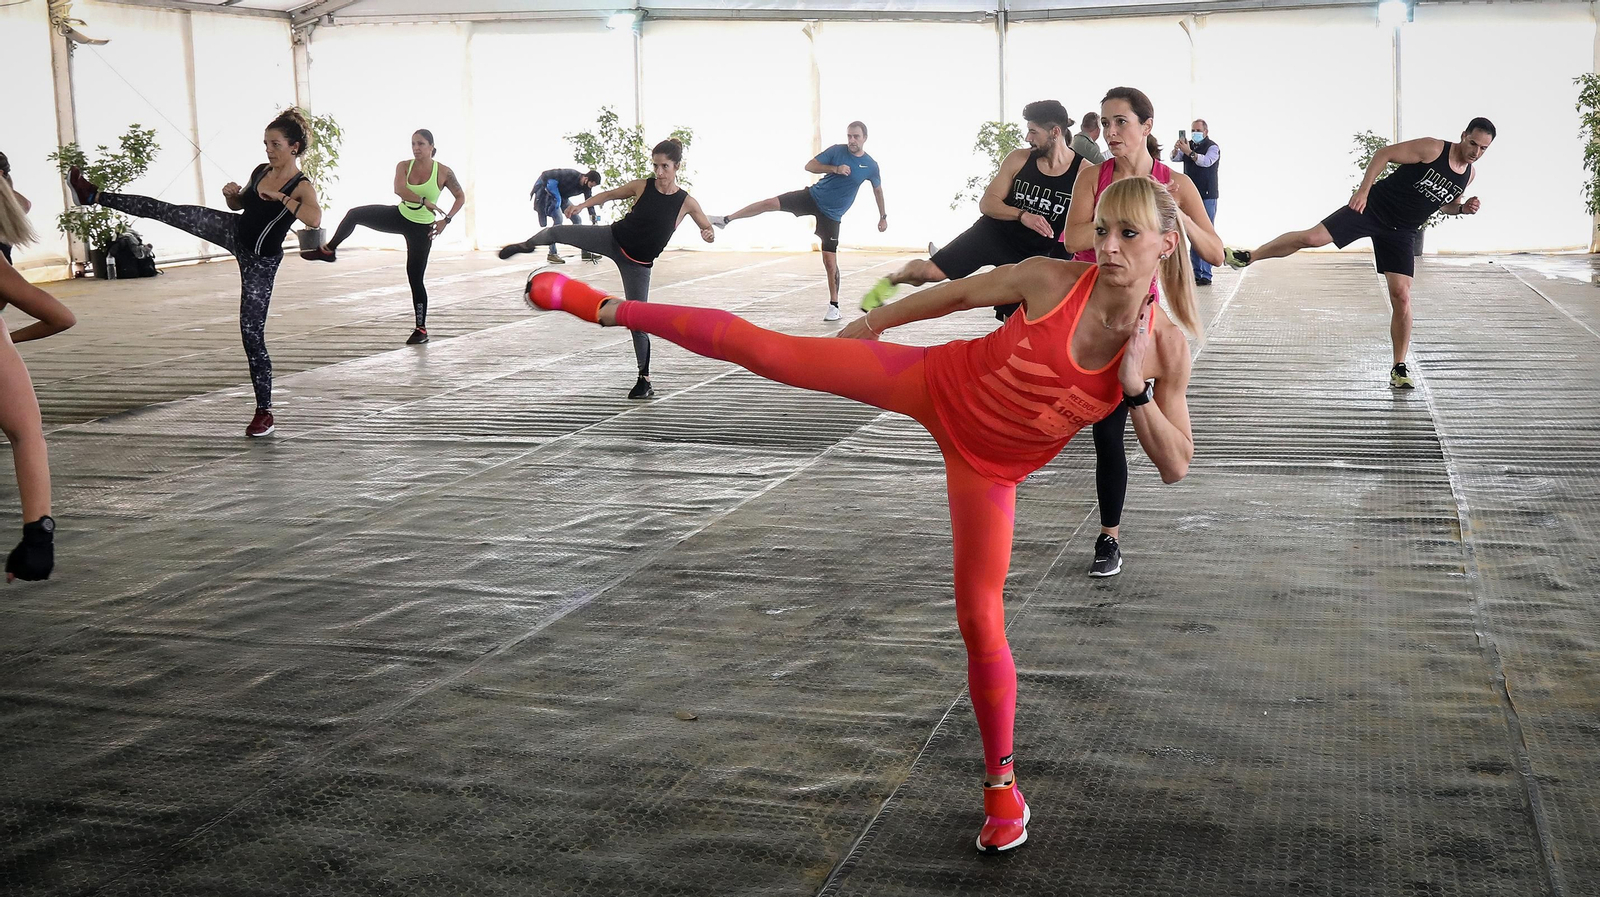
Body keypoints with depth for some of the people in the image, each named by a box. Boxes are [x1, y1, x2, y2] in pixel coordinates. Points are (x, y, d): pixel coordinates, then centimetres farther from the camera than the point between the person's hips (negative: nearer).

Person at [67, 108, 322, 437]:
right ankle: (94, 196, 12)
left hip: (260, 260, -6)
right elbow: (239, 204, 19)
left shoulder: (302, 187, -20)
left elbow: (315, 219, -41)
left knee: (252, 333, -6)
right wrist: (231, 194, -3)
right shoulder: (260, 172, 1)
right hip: (235, 232, 6)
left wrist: (280, 197, -35)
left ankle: (264, 413, 3)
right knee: (170, 212, -1)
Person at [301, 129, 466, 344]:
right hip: (399, 216, 3)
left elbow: (461, 197, -4)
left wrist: (446, 220, -16)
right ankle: (328, 250, 7)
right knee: (355, 214, -13)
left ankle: (421, 329, 8)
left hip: (421, 229, -3)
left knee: (415, 278, -2)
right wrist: (424, 201, -38)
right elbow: (399, 189, -26)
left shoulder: (443, 172, -13)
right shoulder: (404, 166, -8)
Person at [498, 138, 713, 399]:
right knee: (556, 232, -2)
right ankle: (526, 245, 36)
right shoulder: (642, 186, -8)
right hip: (613, 239, 2)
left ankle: (644, 381, 11)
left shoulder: (686, 202, -13)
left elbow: (709, 231, -3)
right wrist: (584, 204, 2)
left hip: (637, 264, -2)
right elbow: (611, 194, 10)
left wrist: (709, 235, -25)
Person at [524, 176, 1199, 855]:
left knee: (980, 620, -2)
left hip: (986, 465, 0)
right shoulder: (1052, 278, -19)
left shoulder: (1164, 347, -17)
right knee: (762, 349, -3)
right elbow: (955, 294, -1)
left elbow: (1176, 468, -13)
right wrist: (874, 320, 13)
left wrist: (1137, 390, -30)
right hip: (940, 383, 0)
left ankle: (1000, 783, 20)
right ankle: (610, 309, 16)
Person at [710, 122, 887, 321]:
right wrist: (835, 168, -21)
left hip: (831, 215, -1)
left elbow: (878, 189, 13)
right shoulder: (836, 150, -7)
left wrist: (883, 216, 17)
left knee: (830, 260, -7)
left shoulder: (871, 166, -6)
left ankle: (834, 306, 7)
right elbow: (809, 166, -7)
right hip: (813, 197, 1)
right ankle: (726, 219, 0)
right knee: (770, 203, -13)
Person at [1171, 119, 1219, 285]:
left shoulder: (1213, 147, -3)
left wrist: (1189, 152, -29)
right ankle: (1196, 274, 11)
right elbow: (1175, 158, 3)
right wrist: (1176, 150, -17)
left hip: (1207, 196, -6)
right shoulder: (1188, 145, 14)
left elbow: (1206, 161, -20)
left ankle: (1206, 276, -10)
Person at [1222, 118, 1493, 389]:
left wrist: (1462, 207, 1)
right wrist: (1363, 190, -20)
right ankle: (1249, 256, 4)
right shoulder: (1432, 148, -13)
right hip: (1374, 206, -4)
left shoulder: (1469, 174, 5)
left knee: (1401, 297, -4)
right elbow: (1384, 154, -11)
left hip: (1402, 232, 4)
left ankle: (1399, 368, 6)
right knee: (1311, 237, -16)